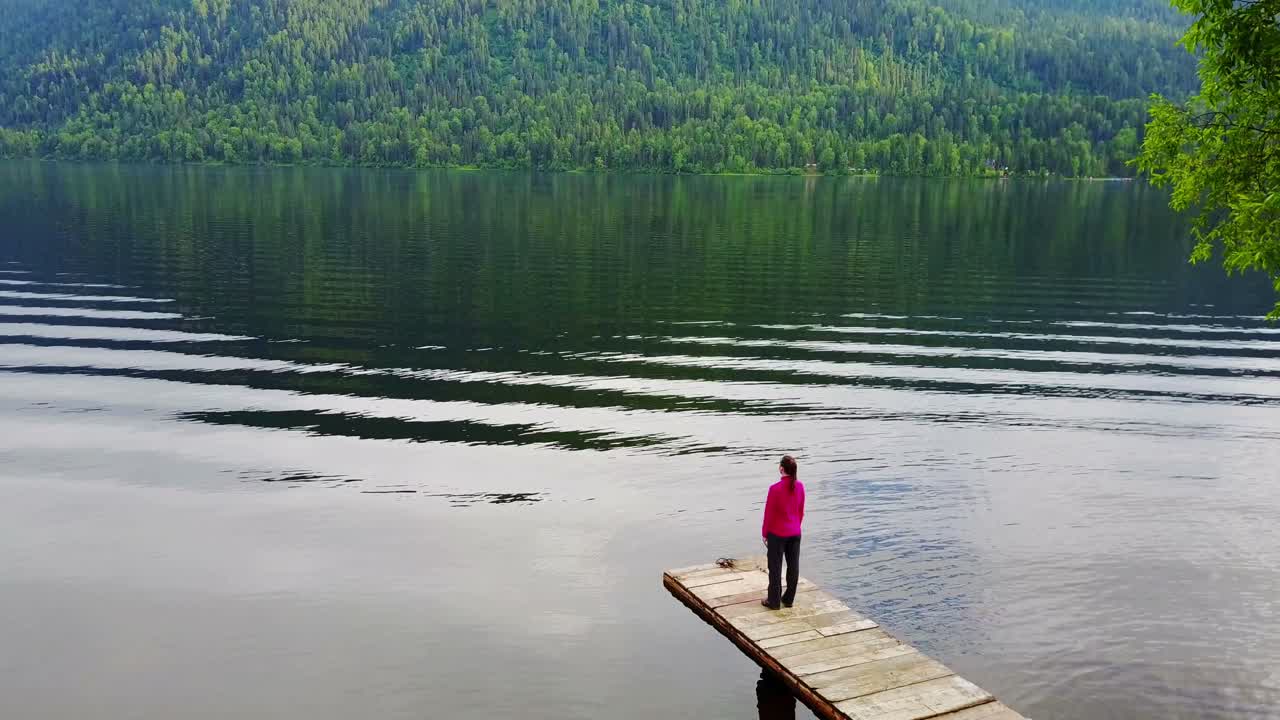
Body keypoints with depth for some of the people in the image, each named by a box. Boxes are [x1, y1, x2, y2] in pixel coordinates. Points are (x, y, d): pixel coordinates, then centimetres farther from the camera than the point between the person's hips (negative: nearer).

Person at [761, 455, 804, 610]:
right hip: (795, 533, 5)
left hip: (777, 534, -5)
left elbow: (769, 513, -13)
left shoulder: (775, 488, -21)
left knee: (775, 568, 7)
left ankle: (774, 601, 15)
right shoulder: (800, 486, -5)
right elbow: (801, 511, 5)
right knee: (793, 566, 13)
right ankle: (789, 599, 24)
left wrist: (764, 533, -1)